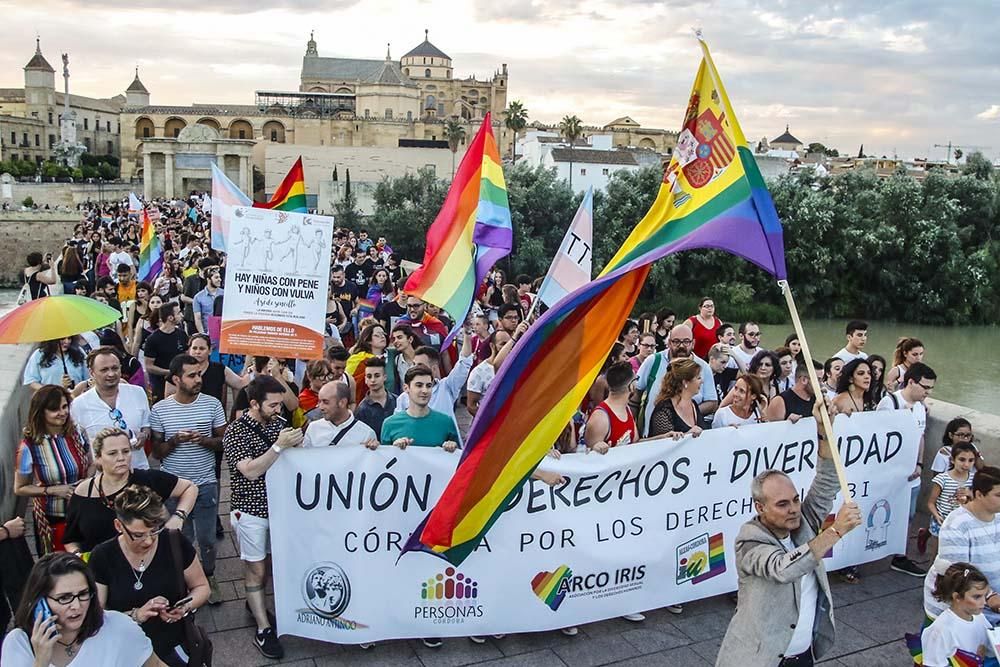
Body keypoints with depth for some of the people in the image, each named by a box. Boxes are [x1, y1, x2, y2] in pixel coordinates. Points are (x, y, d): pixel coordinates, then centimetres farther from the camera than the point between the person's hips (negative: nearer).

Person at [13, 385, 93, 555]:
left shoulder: (77, 434, -5)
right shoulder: (29, 447, -15)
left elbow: (91, 466, 10)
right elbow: (20, 489, -6)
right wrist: (52, 490, -18)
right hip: (52, 521, -2)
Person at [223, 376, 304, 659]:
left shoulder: (279, 423, 0)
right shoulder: (235, 432, -16)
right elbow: (250, 471, -25)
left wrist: (295, 444, -11)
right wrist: (279, 445, -31)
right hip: (250, 510, -5)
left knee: (269, 563, 17)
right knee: (255, 569, 4)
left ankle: (255, 603, 40)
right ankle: (263, 630, 12)